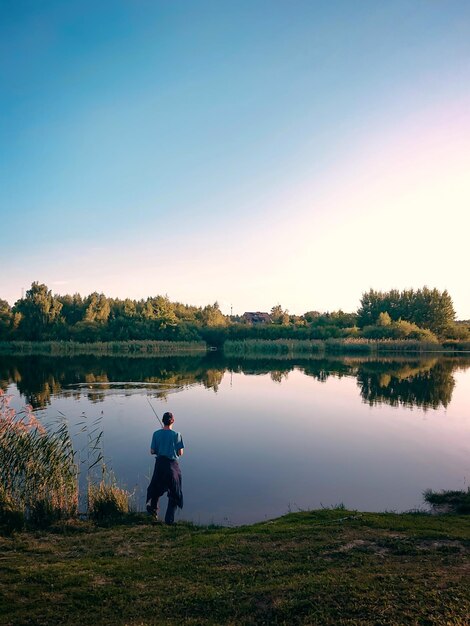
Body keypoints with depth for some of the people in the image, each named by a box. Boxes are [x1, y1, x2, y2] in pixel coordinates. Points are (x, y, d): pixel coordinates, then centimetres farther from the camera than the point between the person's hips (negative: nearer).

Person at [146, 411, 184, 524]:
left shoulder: (156, 434, -5)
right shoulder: (177, 434, -10)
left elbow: (152, 451, -2)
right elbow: (180, 453, -8)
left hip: (160, 463, 2)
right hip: (172, 465, -2)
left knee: (156, 487, 26)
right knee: (174, 493, 9)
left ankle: (152, 505, 12)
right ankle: (169, 518, 8)